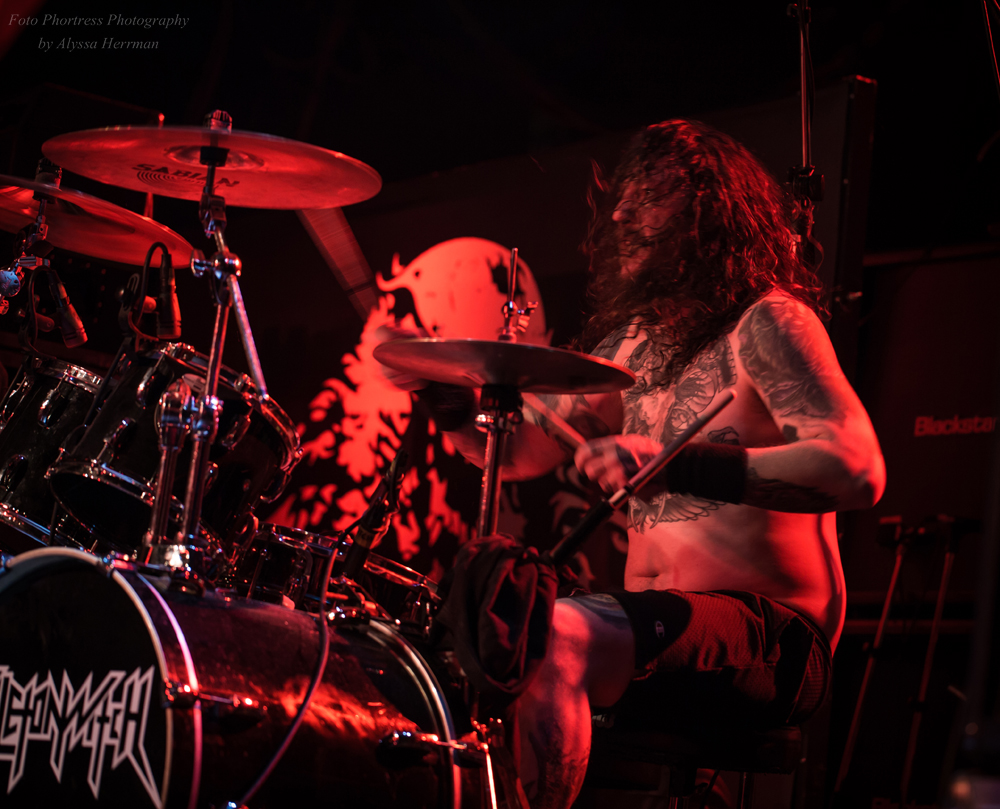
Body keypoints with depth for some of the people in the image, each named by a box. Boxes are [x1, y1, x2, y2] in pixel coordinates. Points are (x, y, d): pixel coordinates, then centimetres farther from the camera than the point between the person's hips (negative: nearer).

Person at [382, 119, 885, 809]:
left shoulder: (765, 323, -8)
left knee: (560, 636, -31)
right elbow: (521, 451, 20)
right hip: (659, 637, 8)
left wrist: (673, 465, -30)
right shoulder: (632, 343, 17)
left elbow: (857, 469, -23)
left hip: (771, 636, -8)